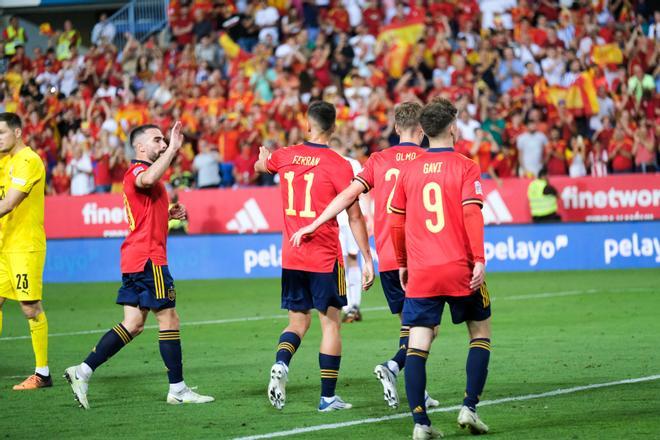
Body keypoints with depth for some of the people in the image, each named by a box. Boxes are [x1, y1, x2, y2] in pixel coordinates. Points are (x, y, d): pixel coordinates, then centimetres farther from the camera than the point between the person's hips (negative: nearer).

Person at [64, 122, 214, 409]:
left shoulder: (140, 174, 23)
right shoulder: (138, 171, -10)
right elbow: (147, 180, -38)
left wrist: (169, 214, 19)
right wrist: (173, 150, -33)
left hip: (136, 259, 10)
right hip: (148, 258, -10)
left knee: (133, 325, 7)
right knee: (169, 319, -4)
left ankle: (83, 372, 3)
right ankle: (177, 390, 2)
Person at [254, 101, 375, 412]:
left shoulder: (285, 156, 3)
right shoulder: (339, 165, -11)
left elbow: (260, 166, 28)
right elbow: (355, 217, -11)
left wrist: (263, 156, 53)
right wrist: (367, 260, -7)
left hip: (291, 257, 4)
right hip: (325, 258, -4)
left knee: (298, 321, 16)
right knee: (330, 324, 5)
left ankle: (281, 365, -12)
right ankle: (328, 397, 5)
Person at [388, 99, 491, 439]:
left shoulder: (408, 171, 8)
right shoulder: (465, 168, -3)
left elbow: (396, 222, 12)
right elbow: (471, 214, -14)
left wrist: (402, 263, 23)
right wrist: (479, 260, -14)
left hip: (420, 272, 2)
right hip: (460, 270, -2)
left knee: (417, 344, 0)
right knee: (480, 333, 16)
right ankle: (469, 408, 6)